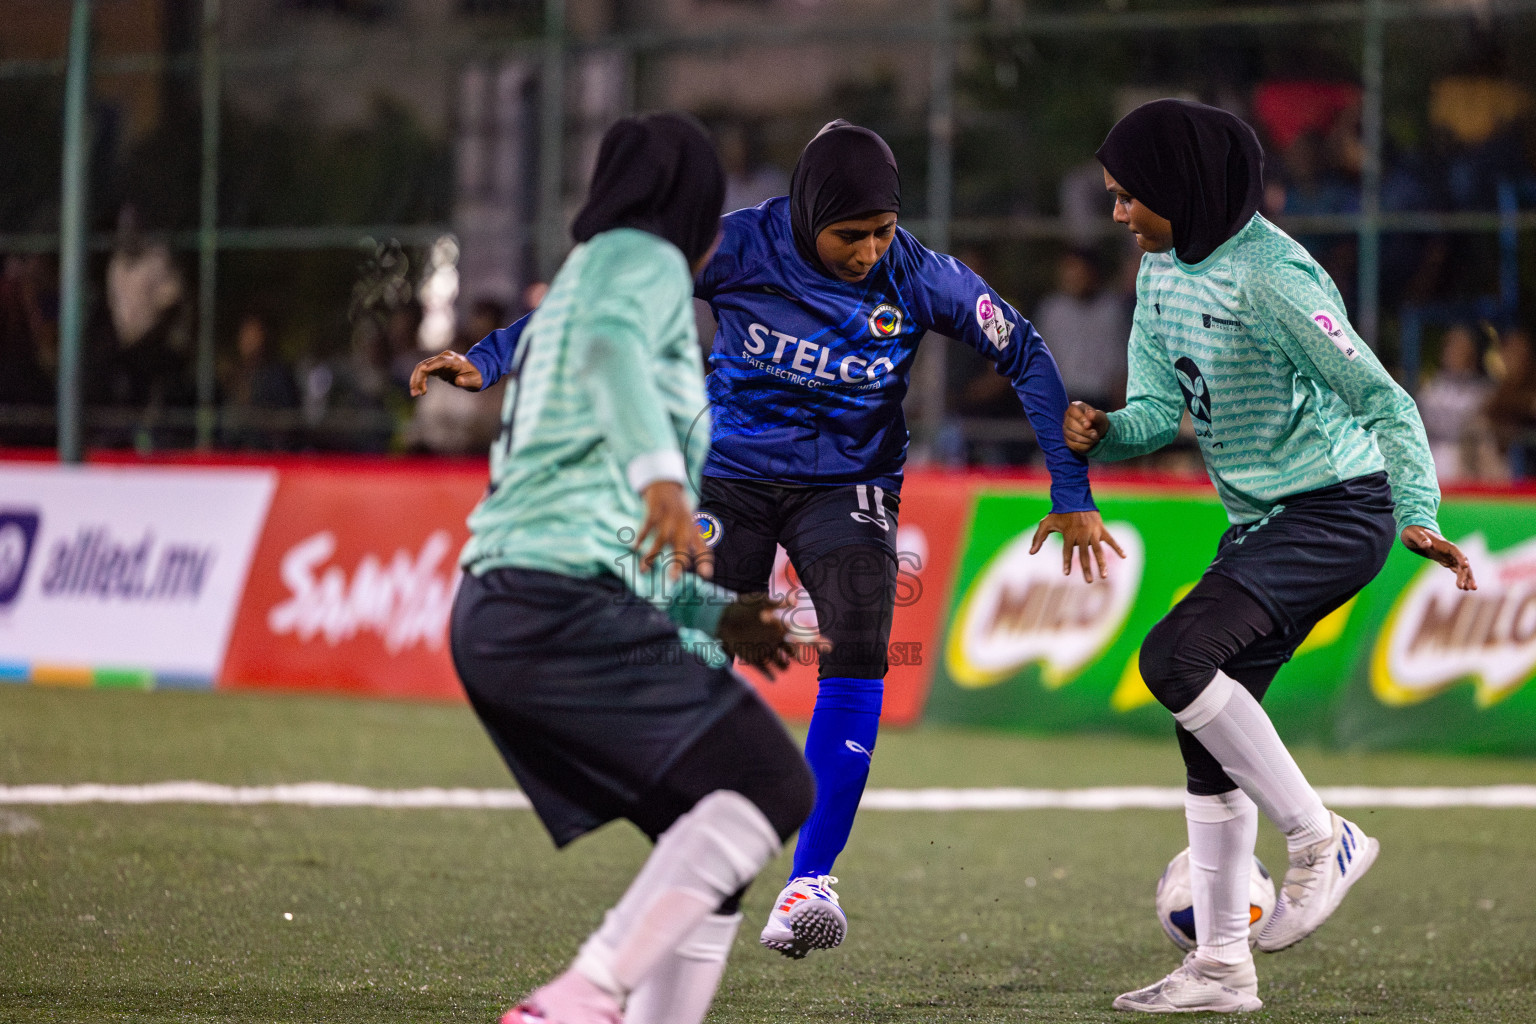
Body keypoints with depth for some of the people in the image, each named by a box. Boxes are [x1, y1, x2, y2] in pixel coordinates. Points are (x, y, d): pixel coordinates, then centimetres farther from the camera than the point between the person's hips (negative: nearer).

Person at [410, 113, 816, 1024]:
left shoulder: (581, 280, 32)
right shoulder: (644, 260, 4)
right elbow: (611, 347, -23)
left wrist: (718, 615, 31)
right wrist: (660, 472, -38)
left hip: (497, 611, 10)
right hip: (567, 598, -10)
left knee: (712, 857, 10)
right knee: (772, 783, -18)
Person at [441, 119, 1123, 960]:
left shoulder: (919, 279, -15)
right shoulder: (738, 249, -17)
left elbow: (1027, 360, -4)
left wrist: (1072, 494, -6)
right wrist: (493, 358, -11)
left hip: (844, 486, 0)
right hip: (731, 474, 0)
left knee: (857, 652, -22)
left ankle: (811, 880, -14)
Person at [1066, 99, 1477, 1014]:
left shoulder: (1269, 276, -20)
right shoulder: (1163, 269, 7)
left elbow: (1381, 398, -21)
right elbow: (1162, 406, 10)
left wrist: (1418, 516, -32)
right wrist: (1103, 433, -12)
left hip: (1337, 513, -9)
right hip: (1260, 522, 9)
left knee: (1176, 656, -24)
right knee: (1209, 731, 6)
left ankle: (1322, 836, -11)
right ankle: (1222, 966, 13)